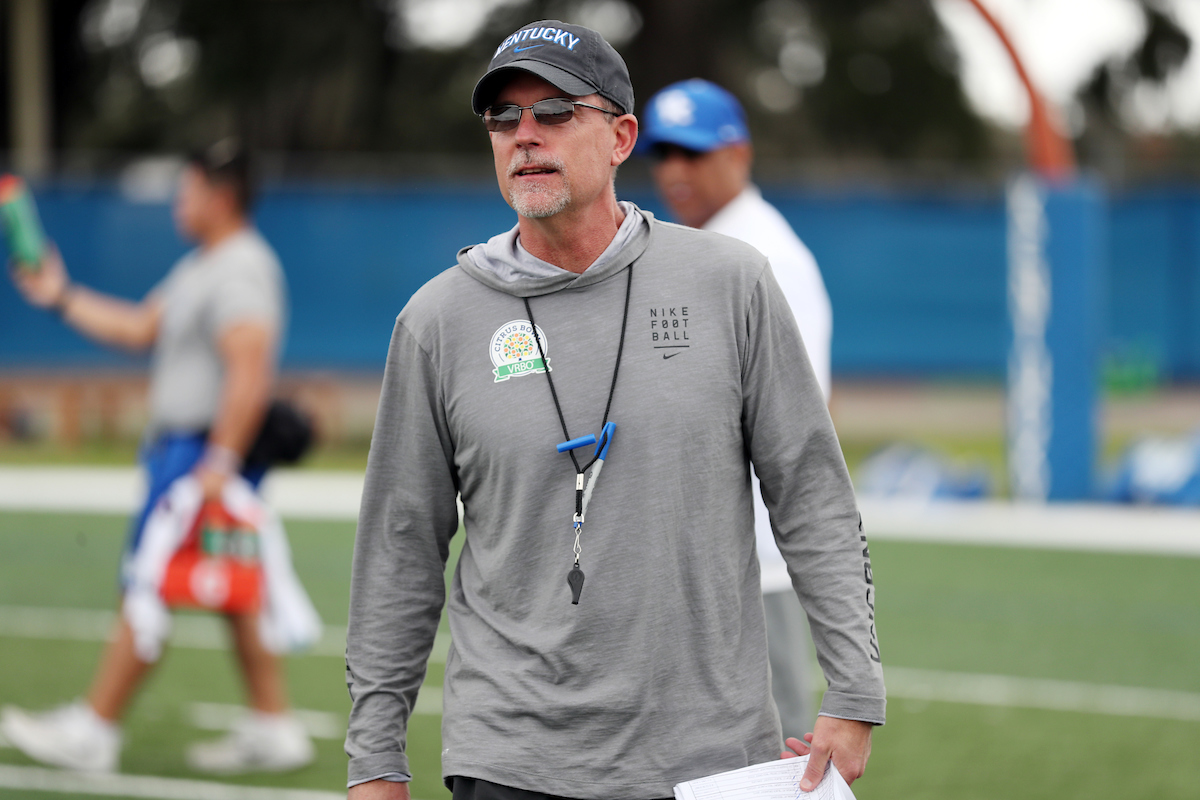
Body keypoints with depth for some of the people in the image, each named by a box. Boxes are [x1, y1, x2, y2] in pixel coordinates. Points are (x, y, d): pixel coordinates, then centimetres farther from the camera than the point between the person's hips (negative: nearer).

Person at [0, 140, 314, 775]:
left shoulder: (242, 271, -17)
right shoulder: (200, 268, 17)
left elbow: (249, 372, -25)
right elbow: (139, 329, 25)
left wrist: (220, 460, -29)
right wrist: (62, 297, 23)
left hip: (204, 452, -10)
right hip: (180, 448, 10)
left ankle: (92, 730, 1)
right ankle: (273, 728, 12)